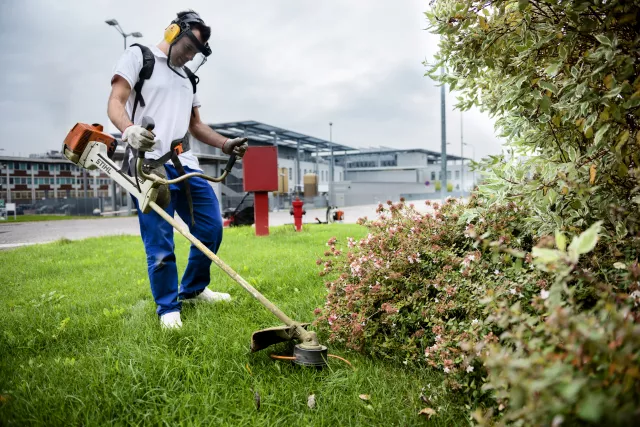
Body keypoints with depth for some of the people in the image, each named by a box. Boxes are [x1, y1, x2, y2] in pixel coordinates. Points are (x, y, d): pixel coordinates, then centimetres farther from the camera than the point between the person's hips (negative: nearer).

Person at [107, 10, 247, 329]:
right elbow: (115, 103, -7)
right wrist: (129, 129, -28)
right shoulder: (139, 56, 6)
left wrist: (225, 144, 11)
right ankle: (168, 309, 8)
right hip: (150, 166, -7)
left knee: (211, 227, 5)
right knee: (160, 243, -7)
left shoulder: (187, 77, 26)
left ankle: (193, 290, 23)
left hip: (185, 165, 7)